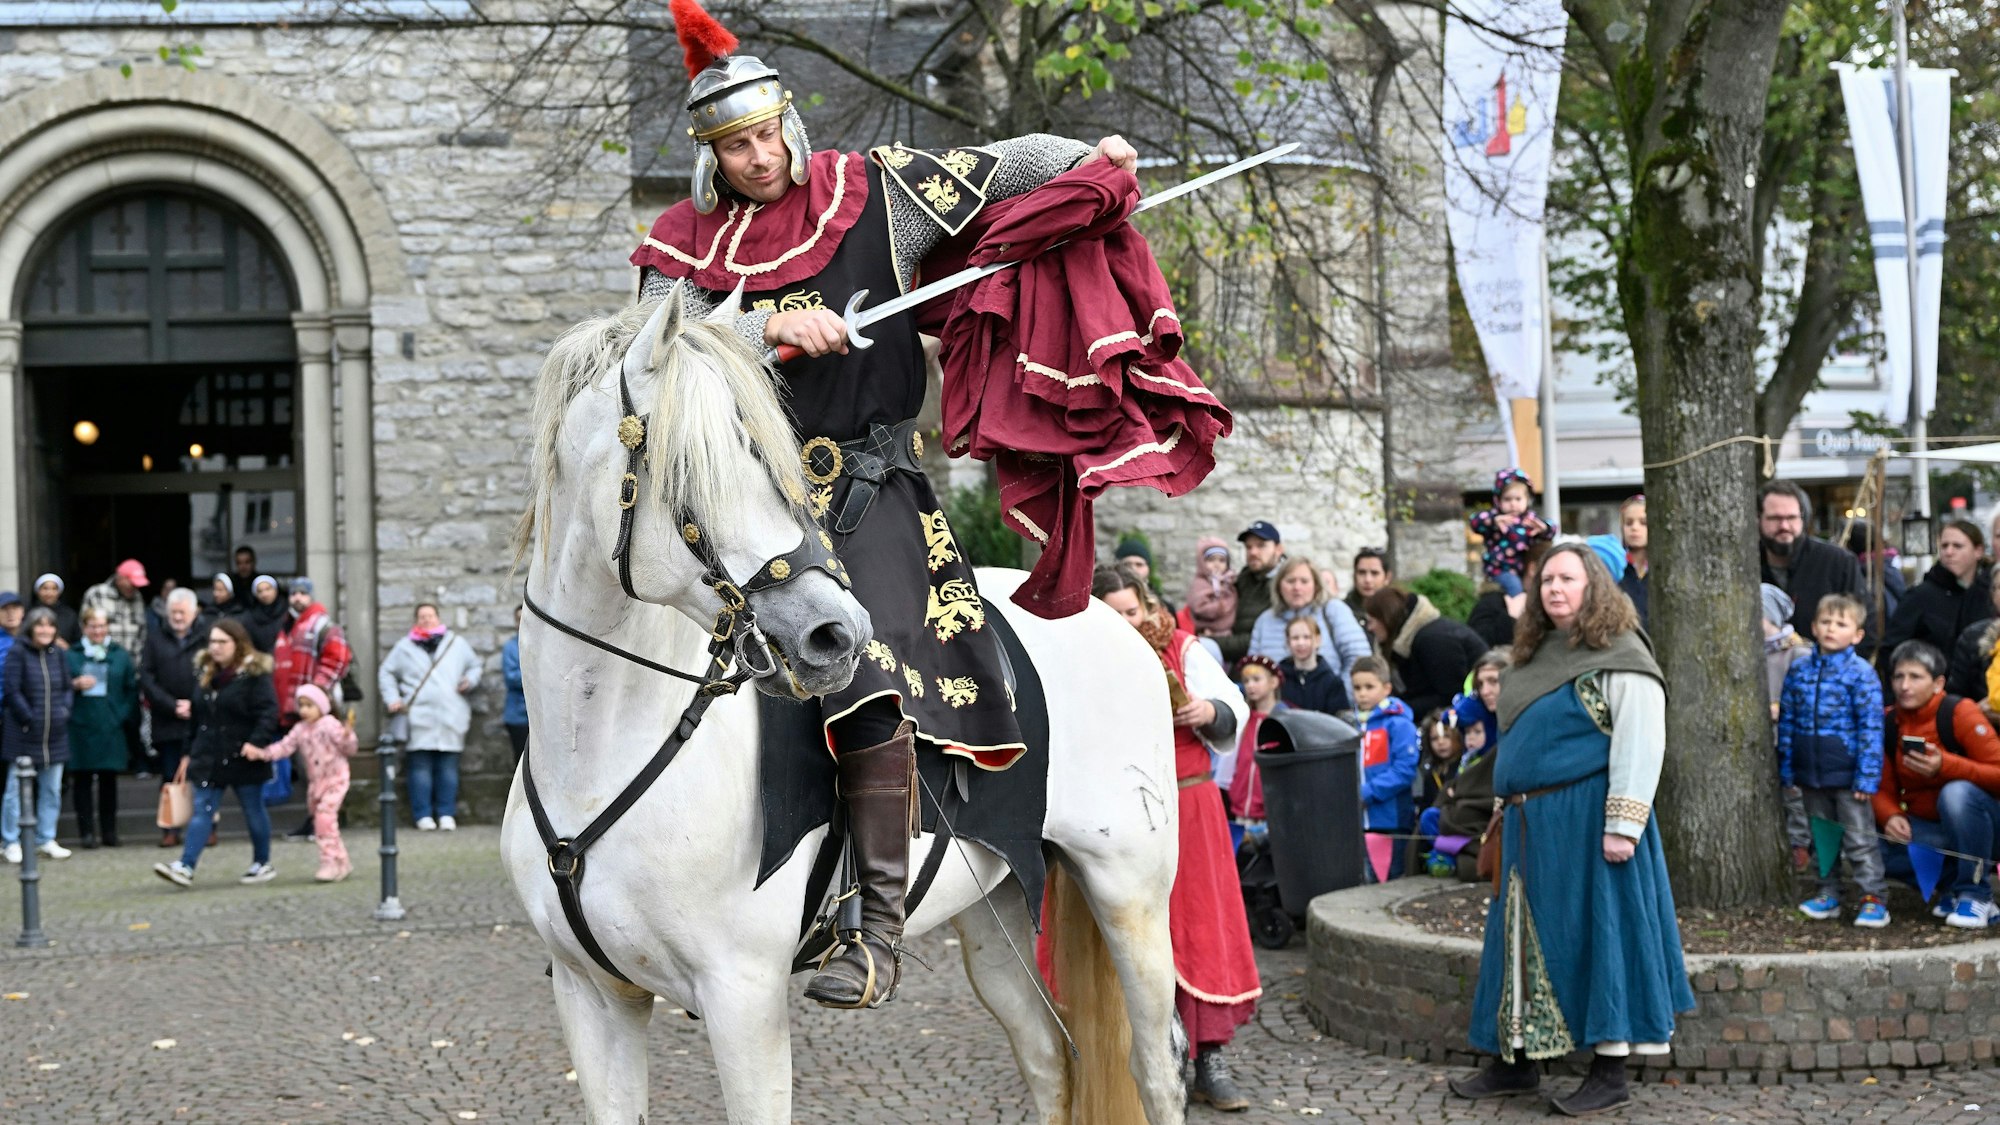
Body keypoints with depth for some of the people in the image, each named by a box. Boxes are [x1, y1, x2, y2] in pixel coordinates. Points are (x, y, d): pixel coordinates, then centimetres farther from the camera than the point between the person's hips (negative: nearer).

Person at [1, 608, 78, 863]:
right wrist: (28, 719, -12)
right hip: (23, 735, -5)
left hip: (55, 735, 5)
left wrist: (64, 711, -3)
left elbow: (67, 686, 13)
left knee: (52, 789, 11)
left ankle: (46, 839, 21)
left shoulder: (57, 653, 7)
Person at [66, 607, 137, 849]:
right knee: (82, 778, -1)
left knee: (109, 779, 6)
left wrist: (123, 714, -2)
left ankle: (109, 830, 13)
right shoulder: (71, 655, 4)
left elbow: (132, 689, 9)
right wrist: (75, 684, -13)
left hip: (111, 728, 1)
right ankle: (87, 831, 4)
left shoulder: (120, 656, 9)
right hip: (80, 727, -1)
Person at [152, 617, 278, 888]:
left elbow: (268, 712, -16)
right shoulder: (204, 672, 10)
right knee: (202, 811, -2)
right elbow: (197, 715, 16)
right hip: (208, 758, 5)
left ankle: (263, 864, 23)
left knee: (253, 811, 9)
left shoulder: (254, 673, -11)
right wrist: (189, 751, 17)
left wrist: (257, 742, -28)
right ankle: (186, 867, -10)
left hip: (242, 759, -5)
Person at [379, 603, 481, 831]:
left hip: (450, 718, 1)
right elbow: (386, 673, 17)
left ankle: (446, 814, 3)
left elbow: (474, 665, 23)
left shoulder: (457, 644, 14)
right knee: (421, 768, -4)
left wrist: (470, 680, 2)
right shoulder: (405, 647, 12)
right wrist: (392, 699, 5)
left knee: (448, 768, -2)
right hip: (419, 717, -1)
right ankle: (423, 815, -1)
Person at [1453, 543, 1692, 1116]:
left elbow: (1640, 746, -16)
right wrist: (1510, 817, 21)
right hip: (1530, 824, 8)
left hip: (1587, 821, -8)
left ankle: (1611, 1072, 1)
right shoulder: (1536, 657, 16)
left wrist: (1623, 825, -23)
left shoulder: (1619, 657, -9)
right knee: (1528, 937, 11)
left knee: (1598, 933, -4)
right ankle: (1516, 1059, 19)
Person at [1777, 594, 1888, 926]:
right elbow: (1787, 722, 10)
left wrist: (1867, 776, -14)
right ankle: (1828, 894, 25)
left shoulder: (1861, 674, -8)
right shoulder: (1799, 671, 5)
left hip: (1847, 775, -5)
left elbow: (1871, 727, -10)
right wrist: (1786, 771, 8)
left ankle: (1874, 899, 5)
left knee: (1859, 840, -1)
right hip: (1811, 776, 5)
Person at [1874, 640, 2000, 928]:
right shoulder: (1888, 723, 0)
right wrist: (1891, 817, -21)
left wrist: (1945, 765, -35)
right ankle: (1955, 885, 1)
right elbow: (1883, 788, 1)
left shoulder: (1959, 713, -15)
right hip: (1929, 830, 5)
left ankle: (1976, 893, -19)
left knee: (1957, 793, -37)